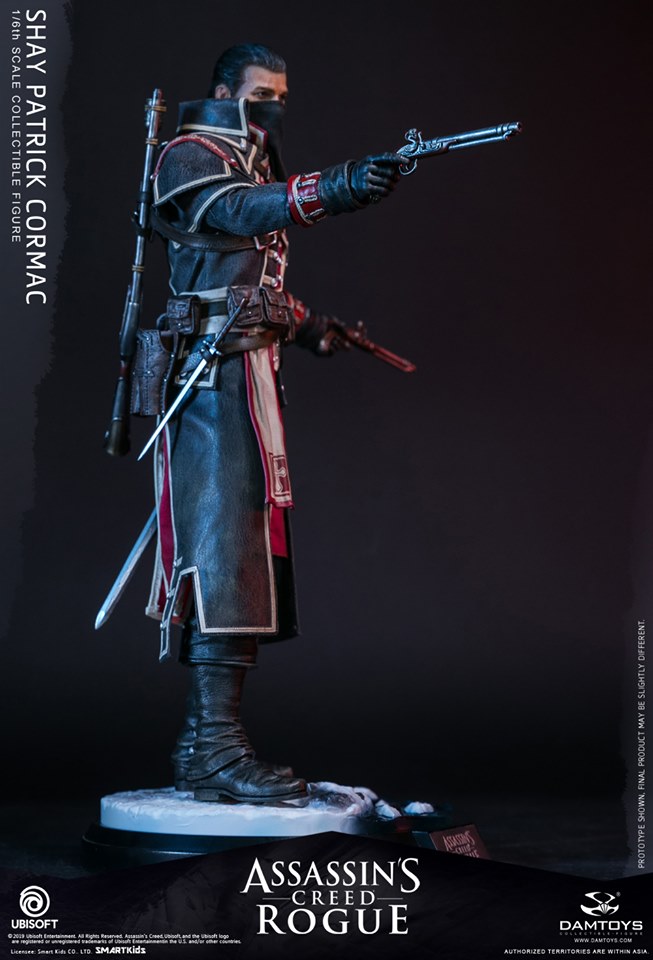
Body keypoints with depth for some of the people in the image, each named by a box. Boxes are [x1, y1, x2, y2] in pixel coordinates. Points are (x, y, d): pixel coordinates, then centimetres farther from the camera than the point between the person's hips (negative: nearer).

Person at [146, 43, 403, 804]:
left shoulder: (255, 167, 25)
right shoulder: (189, 158, -3)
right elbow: (241, 209, -26)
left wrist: (303, 324, 18)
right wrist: (335, 188, -40)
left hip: (249, 378, 9)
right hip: (213, 375, -9)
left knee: (241, 551, 6)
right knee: (221, 548, -16)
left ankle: (202, 744, 9)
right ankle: (218, 747, -18)